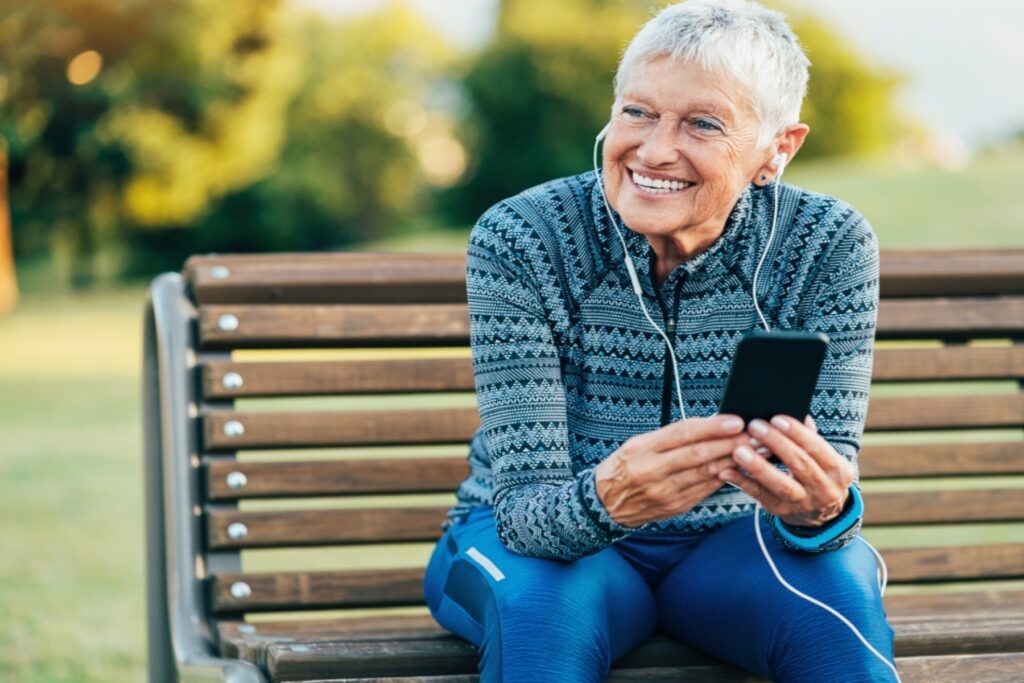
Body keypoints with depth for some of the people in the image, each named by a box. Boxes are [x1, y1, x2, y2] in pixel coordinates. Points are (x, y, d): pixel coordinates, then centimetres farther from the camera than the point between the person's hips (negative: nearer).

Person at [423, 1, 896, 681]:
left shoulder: (828, 247, -13)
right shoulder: (517, 241, -18)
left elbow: (831, 489, -16)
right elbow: (525, 508, -22)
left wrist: (821, 509, -42)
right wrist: (605, 501, -47)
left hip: (733, 542, 2)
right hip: (542, 540, -1)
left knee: (837, 600, -29)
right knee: (543, 603, -35)